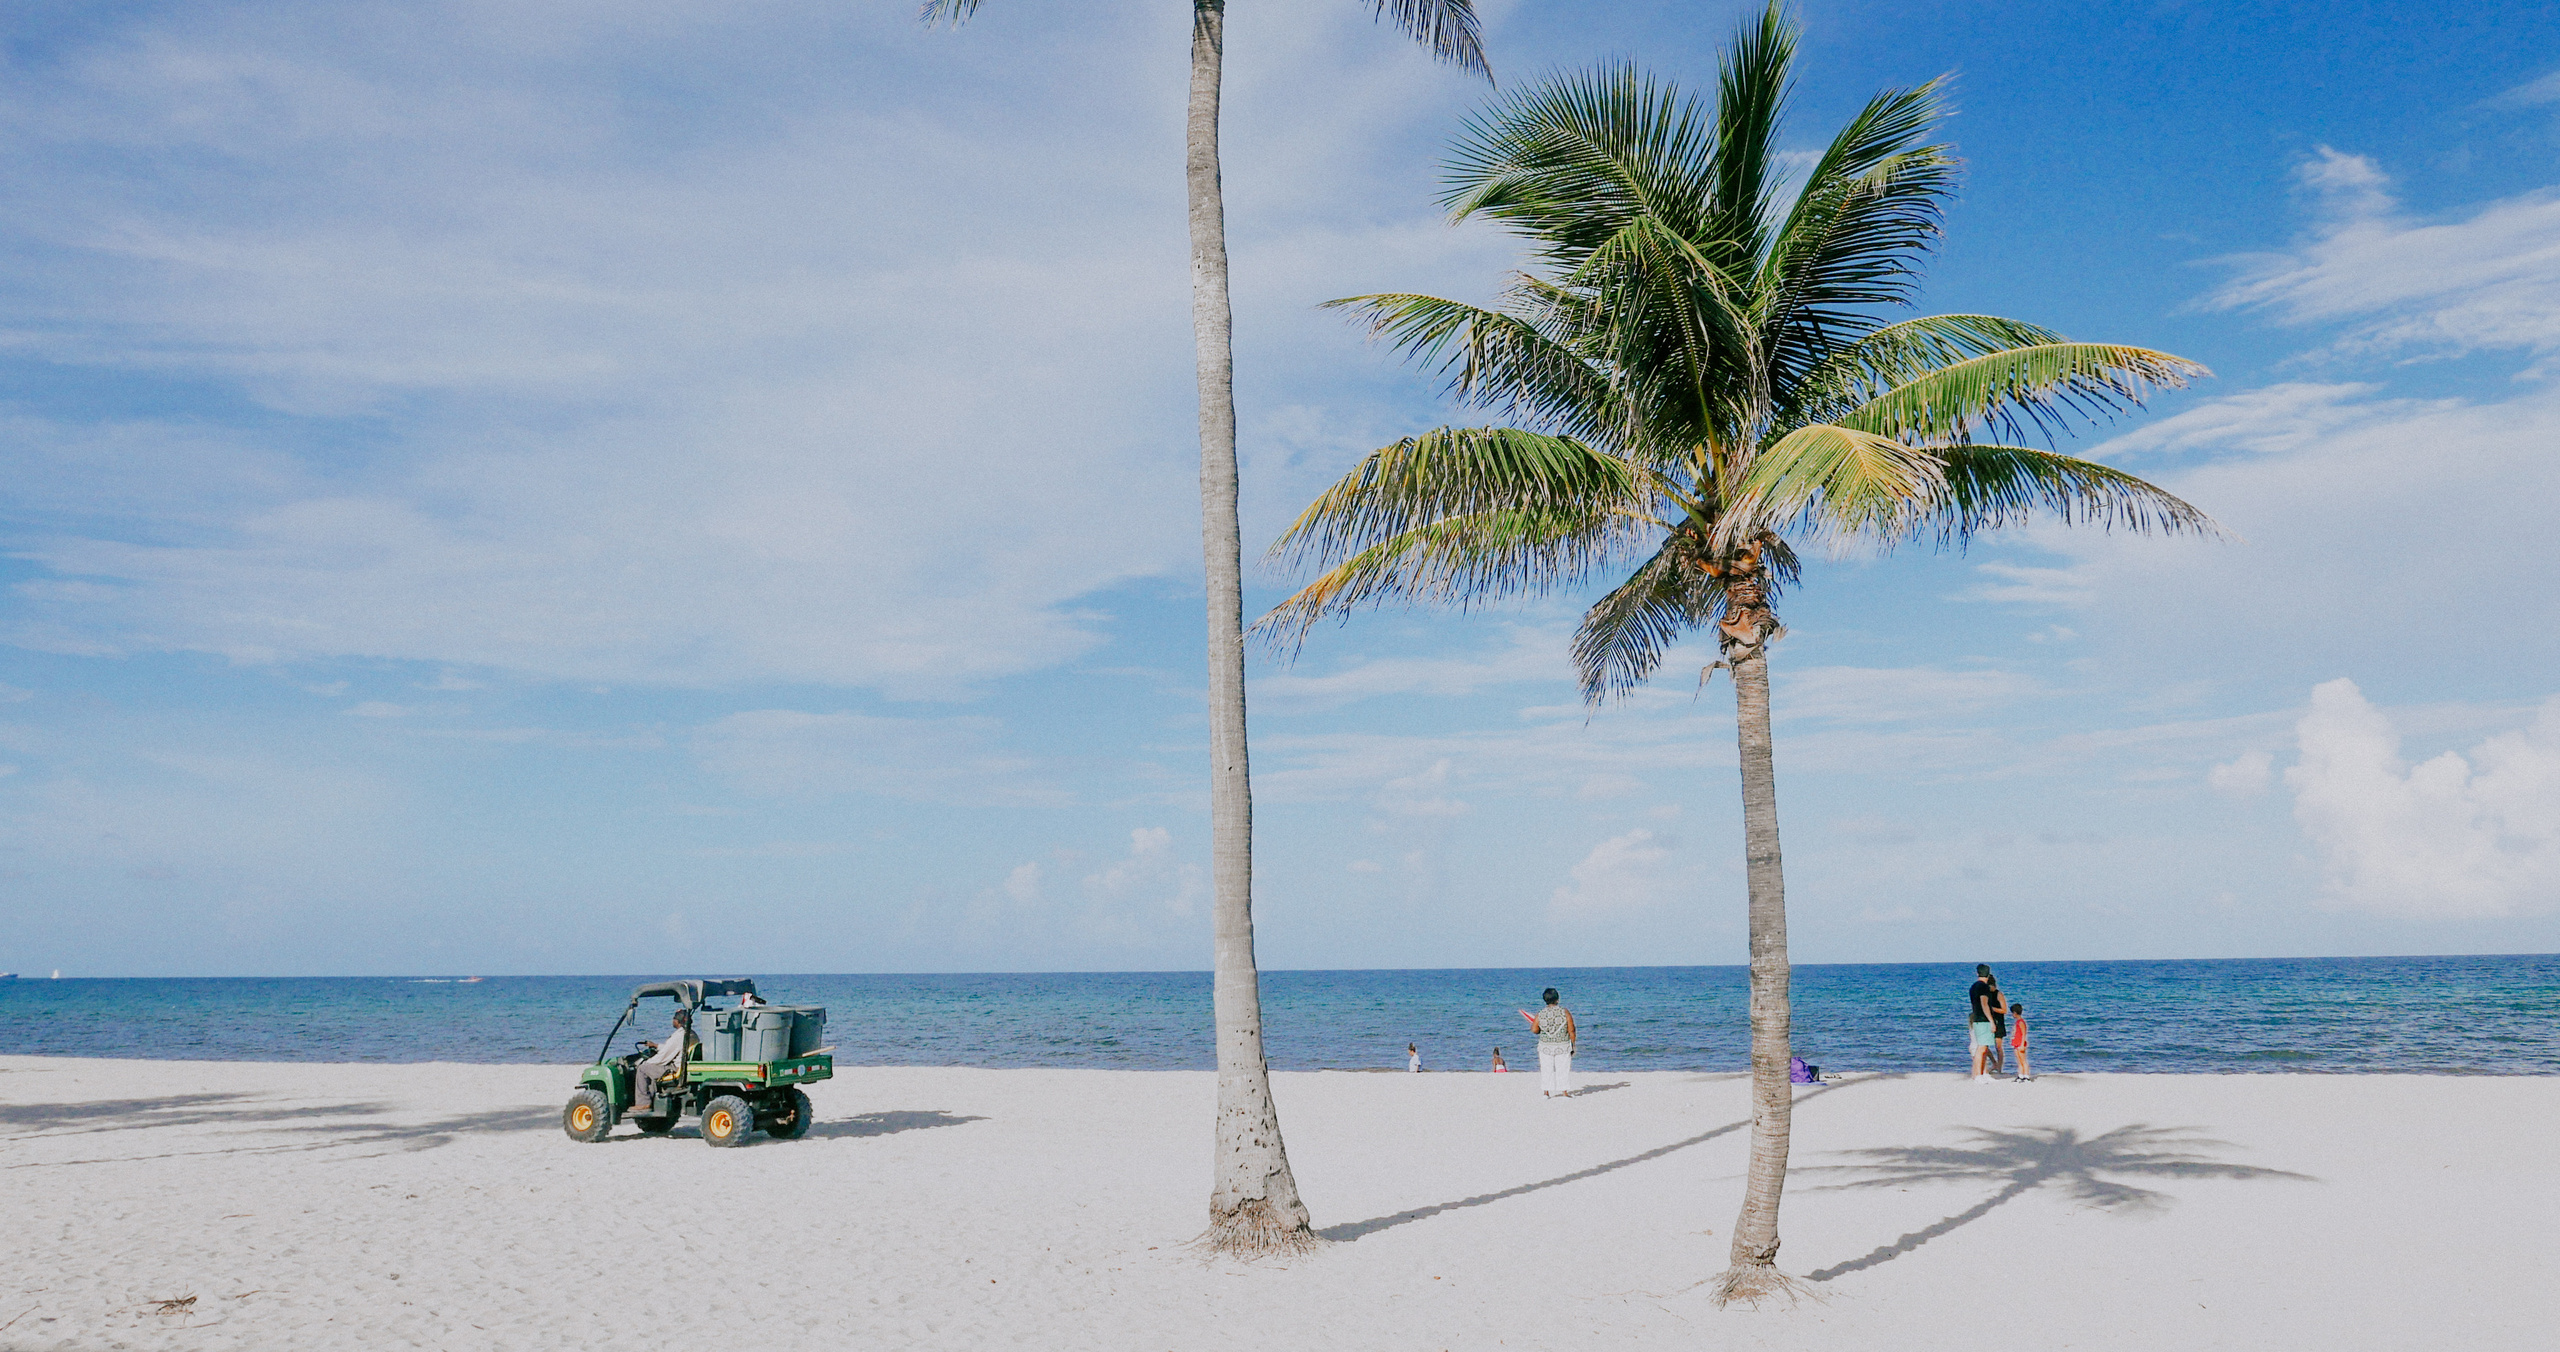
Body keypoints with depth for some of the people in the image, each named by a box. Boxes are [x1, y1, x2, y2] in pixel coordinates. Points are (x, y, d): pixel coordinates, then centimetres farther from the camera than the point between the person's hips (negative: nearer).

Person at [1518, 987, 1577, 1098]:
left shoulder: (1540, 1015, -8)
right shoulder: (1565, 1012, -10)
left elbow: (1534, 1030, 0)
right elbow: (1571, 1031, -8)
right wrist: (1573, 1045, 3)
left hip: (1545, 1046, 1)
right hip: (1563, 1047, -1)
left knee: (1546, 1069, 12)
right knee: (1563, 1069, 9)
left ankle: (1545, 1092, 15)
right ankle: (1565, 1092, 10)